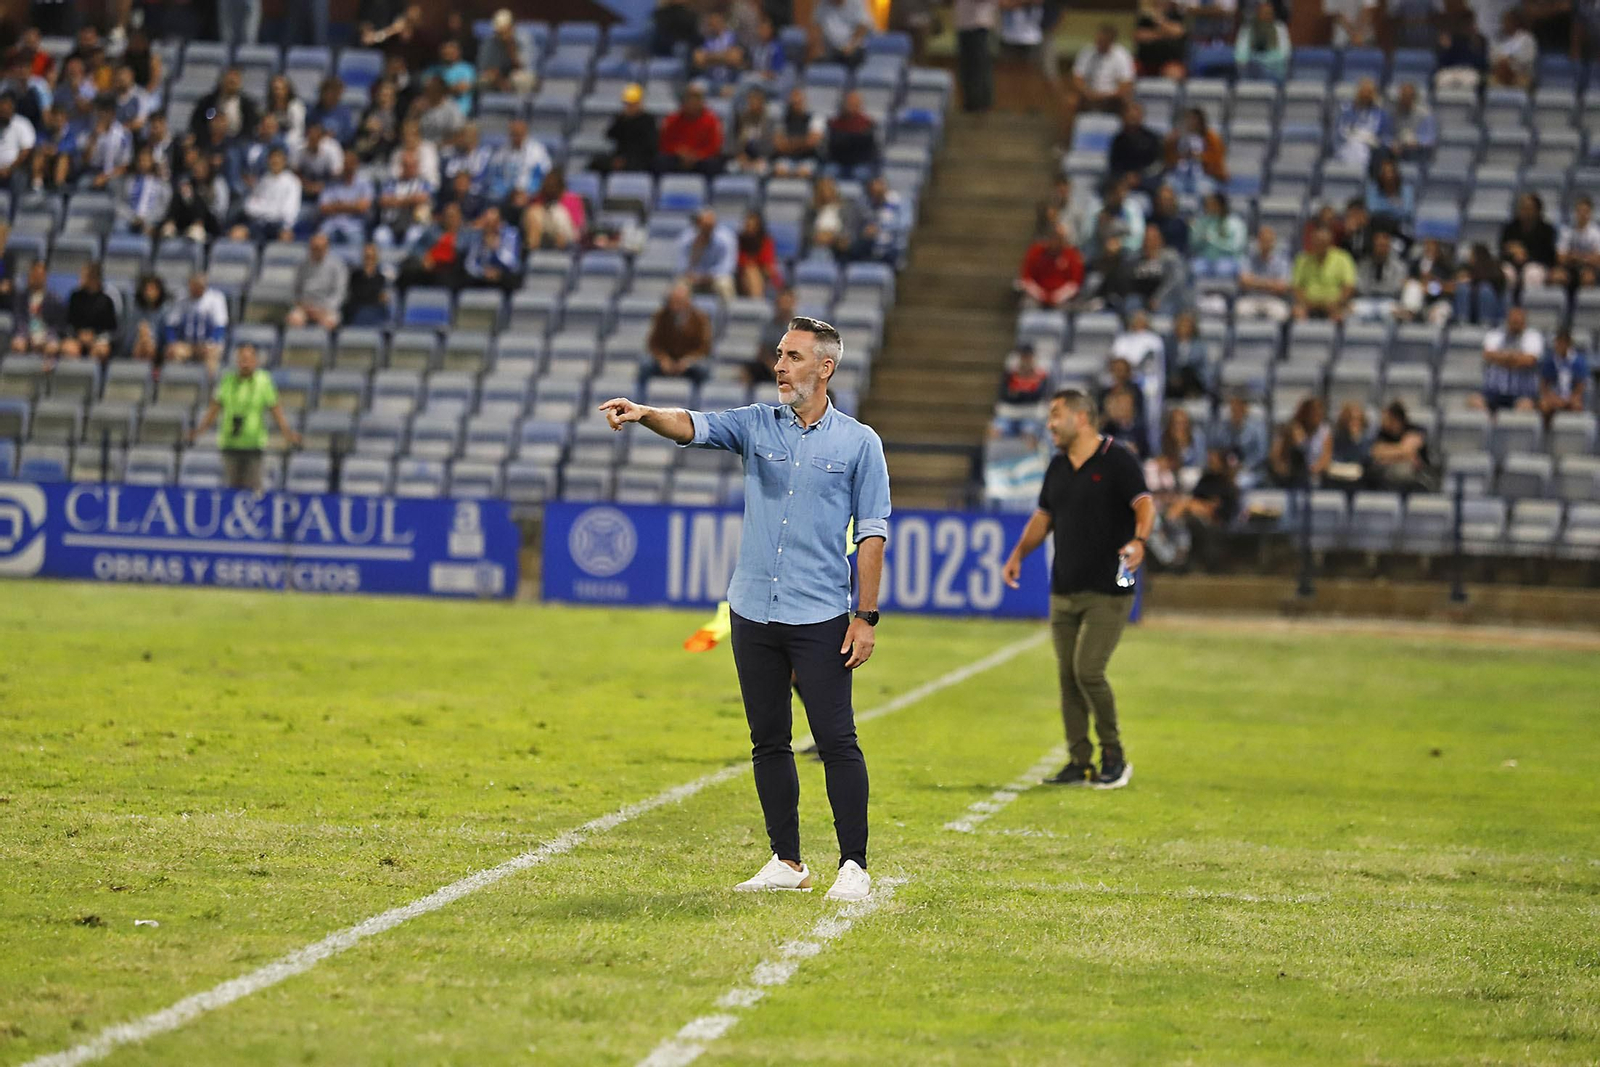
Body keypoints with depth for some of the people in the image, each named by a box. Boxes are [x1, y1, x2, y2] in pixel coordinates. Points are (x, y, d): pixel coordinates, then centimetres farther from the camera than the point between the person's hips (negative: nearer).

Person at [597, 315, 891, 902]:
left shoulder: (859, 443, 0)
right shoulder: (757, 424, 7)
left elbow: (872, 534, -1)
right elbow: (695, 426, -10)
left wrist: (866, 617, -6)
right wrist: (644, 414, -32)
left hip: (820, 619, -4)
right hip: (753, 612, 4)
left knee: (837, 741, -6)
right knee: (768, 742, 9)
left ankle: (854, 867, -2)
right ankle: (787, 863, 18)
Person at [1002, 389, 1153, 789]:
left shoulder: (1117, 460, -8)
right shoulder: (1058, 467, 14)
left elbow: (1144, 504, -19)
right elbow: (1043, 517, 22)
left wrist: (1139, 540, -38)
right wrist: (1019, 554, 9)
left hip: (1108, 591, -7)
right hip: (1064, 591, 7)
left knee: (1088, 671, -14)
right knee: (1068, 676, 5)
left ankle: (1114, 755, 2)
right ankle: (1080, 763, 11)